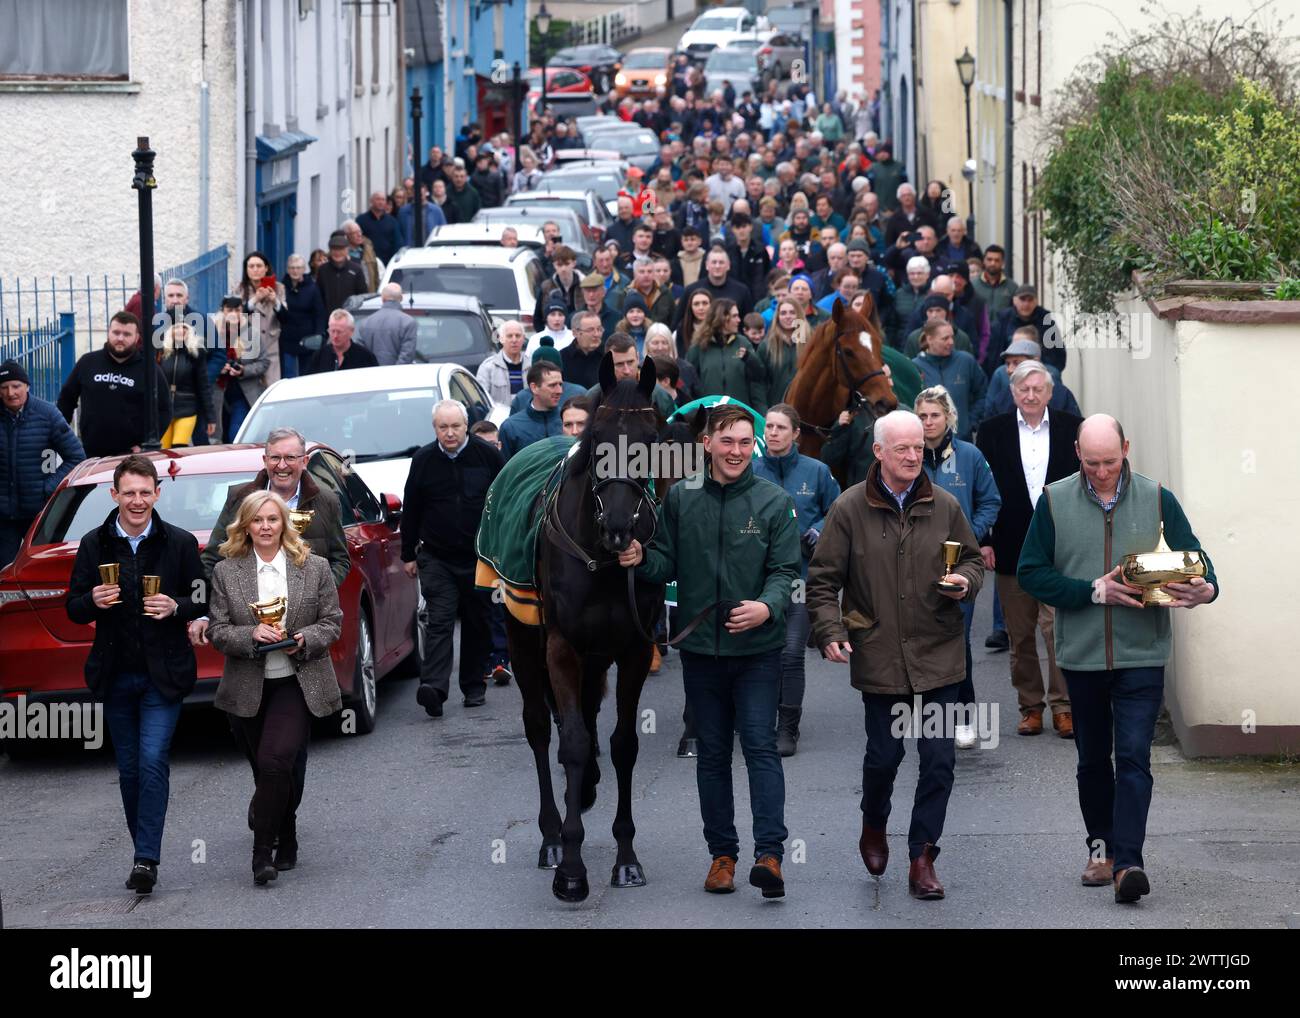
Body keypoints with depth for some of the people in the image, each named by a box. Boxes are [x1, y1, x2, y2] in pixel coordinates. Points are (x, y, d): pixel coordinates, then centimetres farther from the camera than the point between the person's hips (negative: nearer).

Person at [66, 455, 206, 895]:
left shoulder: (180, 543, -1)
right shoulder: (94, 544, 3)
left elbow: (202, 602, 4)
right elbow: (75, 610, 6)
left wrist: (175, 608, -17)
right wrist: (93, 602, -16)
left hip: (162, 676, -3)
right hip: (115, 676, 3)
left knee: (153, 763, -14)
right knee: (129, 770, 9)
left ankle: (146, 858, -15)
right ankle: (144, 853, 20)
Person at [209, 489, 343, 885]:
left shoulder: (314, 568, 2)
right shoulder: (226, 572, 3)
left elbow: (332, 621, 5)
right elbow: (217, 630, 1)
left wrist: (305, 640, -15)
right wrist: (251, 635, -18)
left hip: (296, 684, -2)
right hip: (248, 689, 2)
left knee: (275, 762, -21)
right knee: (269, 772, 10)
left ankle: (263, 852, -15)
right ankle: (284, 841, 31)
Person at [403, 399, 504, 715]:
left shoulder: (488, 455, -3)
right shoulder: (423, 461, 0)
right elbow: (410, 510, 9)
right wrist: (408, 554, 10)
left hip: (481, 557, 1)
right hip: (437, 556, -1)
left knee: (478, 623, 9)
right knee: (439, 620, -12)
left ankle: (474, 685, 21)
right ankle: (433, 687, -23)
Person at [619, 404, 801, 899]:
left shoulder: (774, 502, -1)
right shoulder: (680, 499, 5)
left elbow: (785, 570, -4)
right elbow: (667, 563, 8)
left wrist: (768, 606, -24)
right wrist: (641, 558, -14)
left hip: (757, 649, -3)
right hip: (700, 648, 3)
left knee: (760, 745, -11)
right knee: (712, 752, 9)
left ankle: (769, 854, -17)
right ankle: (722, 853, 17)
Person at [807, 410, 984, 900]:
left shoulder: (944, 506, 4)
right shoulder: (850, 509, -3)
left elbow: (972, 559, 17)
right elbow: (822, 580, 0)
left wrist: (966, 581, -5)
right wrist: (830, 632, -13)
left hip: (936, 656, 2)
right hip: (878, 654, -2)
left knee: (938, 759, -2)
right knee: (883, 754, 7)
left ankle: (922, 857, 7)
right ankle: (873, 827, 37)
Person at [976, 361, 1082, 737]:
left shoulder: (1072, 429, 4)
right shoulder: (993, 432, 5)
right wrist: (983, 541, -2)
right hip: (1011, 547, 1)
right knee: (1020, 635, 7)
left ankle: (1063, 706, -3)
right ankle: (1030, 706, 16)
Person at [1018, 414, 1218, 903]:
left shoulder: (1157, 500, 1)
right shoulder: (1055, 502, 0)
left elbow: (1194, 559, 4)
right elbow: (1030, 572, -3)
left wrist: (1204, 588, -20)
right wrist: (1094, 591, -14)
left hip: (1142, 656, -2)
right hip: (1082, 655, 2)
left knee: (1133, 757, -11)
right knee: (1093, 760, 13)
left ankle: (1128, 863, -16)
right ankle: (1101, 847, 29)